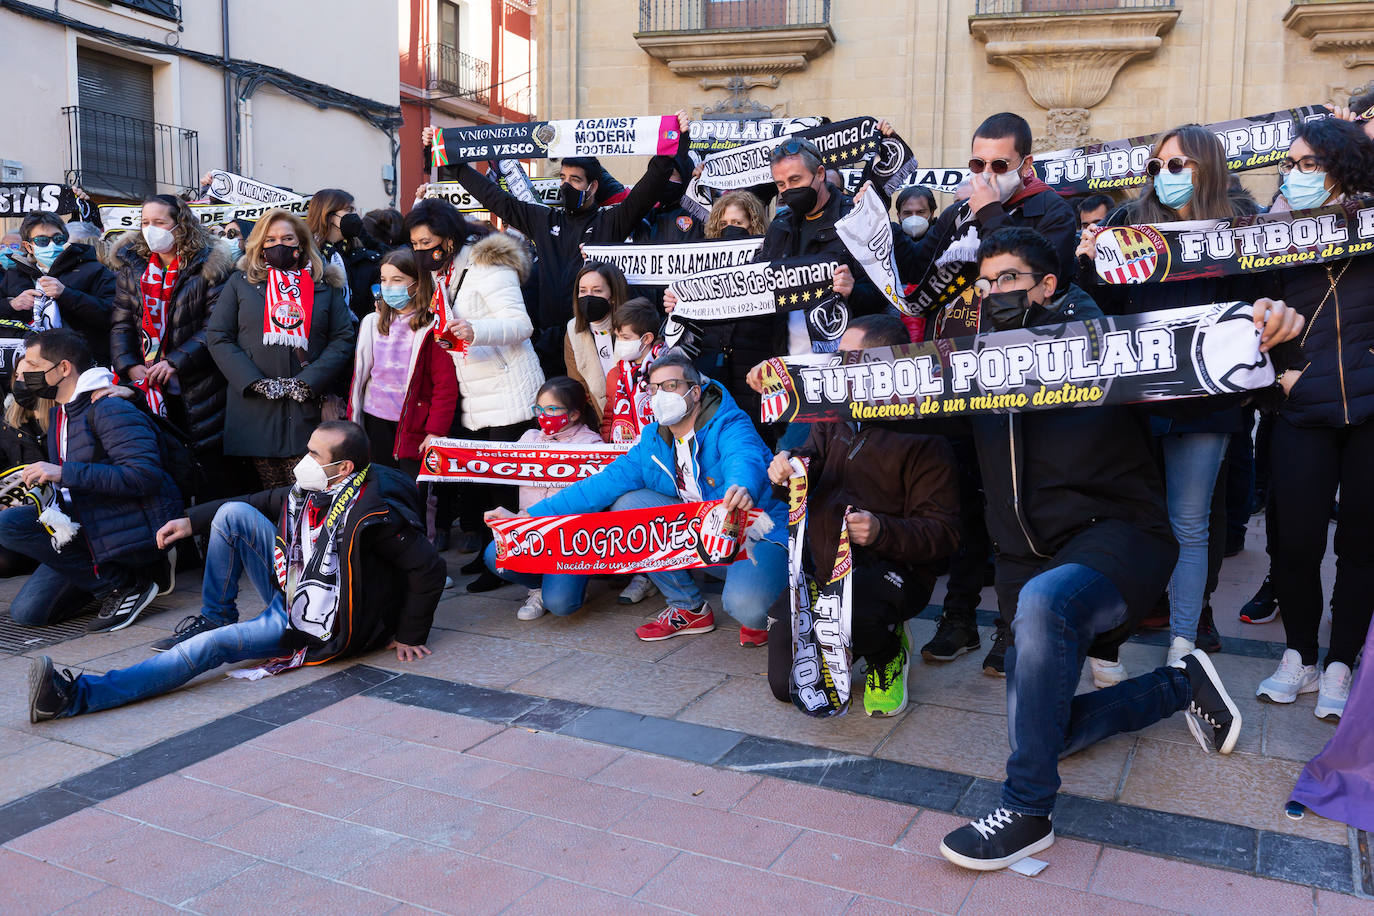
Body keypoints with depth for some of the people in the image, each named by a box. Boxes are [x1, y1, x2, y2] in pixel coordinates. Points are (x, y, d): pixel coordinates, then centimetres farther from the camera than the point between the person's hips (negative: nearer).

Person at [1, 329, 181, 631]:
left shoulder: (110, 409, -14)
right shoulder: (58, 415, 17)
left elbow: (145, 475, -27)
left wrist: (63, 473, -25)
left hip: (135, 529, -9)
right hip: (90, 527, 9)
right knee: (27, 612, 1)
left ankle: (121, 585, -15)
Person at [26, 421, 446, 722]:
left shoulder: (373, 512, -26)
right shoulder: (314, 488, -2)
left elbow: (430, 569, -24)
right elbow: (264, 502, 15)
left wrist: (408, 637, -15)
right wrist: (191, 521, 11)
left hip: (320, 626, -8)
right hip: (291, 589, 8)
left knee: (212, 646, -23)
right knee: (233, 514, -2)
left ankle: (78, 695, -23)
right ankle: (214, 617, 10)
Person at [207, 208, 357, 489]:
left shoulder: (325, 286, 11)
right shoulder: (241, 282, 12)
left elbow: (344, 339, 3)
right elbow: (217, 337, 6)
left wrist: (307, 381, -9)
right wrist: (256, 382, -7)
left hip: (308, 410, 0)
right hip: (255, 410, 0)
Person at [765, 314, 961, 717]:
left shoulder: (924, 437, -13)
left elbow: (943, 532, -15)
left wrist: (883, 531, -33)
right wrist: (788, 464, -21)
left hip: (891, 568, -5)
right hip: (823, 561, 6)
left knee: (854, 610, -41)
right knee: (787, 684, -1)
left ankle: (888, 655, -3)